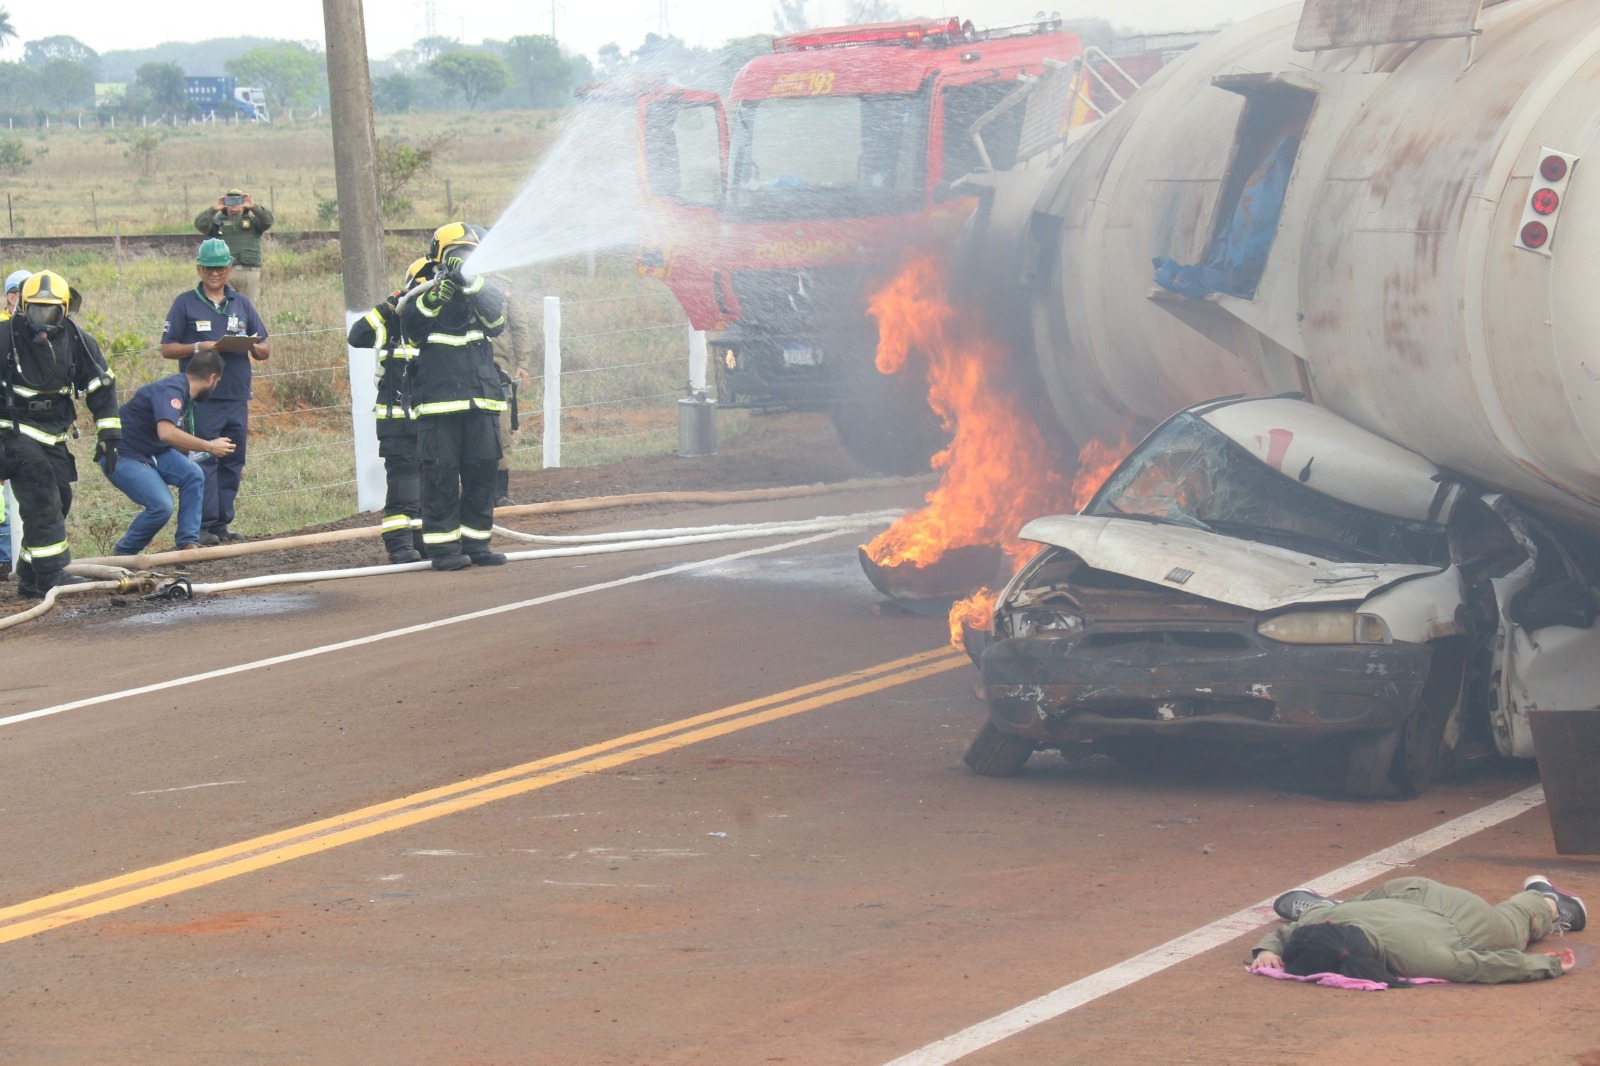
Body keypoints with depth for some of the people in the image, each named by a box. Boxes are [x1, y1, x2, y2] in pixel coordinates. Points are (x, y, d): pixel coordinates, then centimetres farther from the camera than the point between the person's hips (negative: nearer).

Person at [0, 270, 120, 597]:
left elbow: (101, 386, 7)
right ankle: (51, 576, -13)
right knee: (42, 502, -14)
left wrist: (110, 434, 5)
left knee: (59, 501, 7)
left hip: (53, 436, 6)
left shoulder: (77, 341, 0)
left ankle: (31, 577, 16)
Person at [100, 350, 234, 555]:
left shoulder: (182, 392, 9)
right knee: (161, 506, -22)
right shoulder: (170, 391, -22)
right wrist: (209, 447, -31)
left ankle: (188, 543, -7)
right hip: (121, 456, -9)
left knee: (193, 475, -12)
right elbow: (166, 432, -39)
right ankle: (124, 552, 1)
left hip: (152, 452, 9)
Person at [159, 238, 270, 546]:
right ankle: (204, 526, -9)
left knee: (232, 463, 5)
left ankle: (222, 524, 10)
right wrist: (199, 347, -14)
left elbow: (265, 351, 16)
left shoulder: (242, 304, 16)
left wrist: (254, 347, -8)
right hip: (201, 400, -4)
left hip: (237, 397, 4)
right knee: (204, 461, -9)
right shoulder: (185, 304, 5)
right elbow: (167, 348, 2)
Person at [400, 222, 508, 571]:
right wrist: (433, 298, -23)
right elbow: (412, 329, -9)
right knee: (441, 474, -6)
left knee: (482, 472, 4)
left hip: (482, 398, 4)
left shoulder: (484, 293, 15)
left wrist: (473, 284, -20)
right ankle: (443, 546, -4)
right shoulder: (423, 292, 7)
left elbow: (497, 319, -7)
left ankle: (475, 542, 12)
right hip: (438, 397, -4)